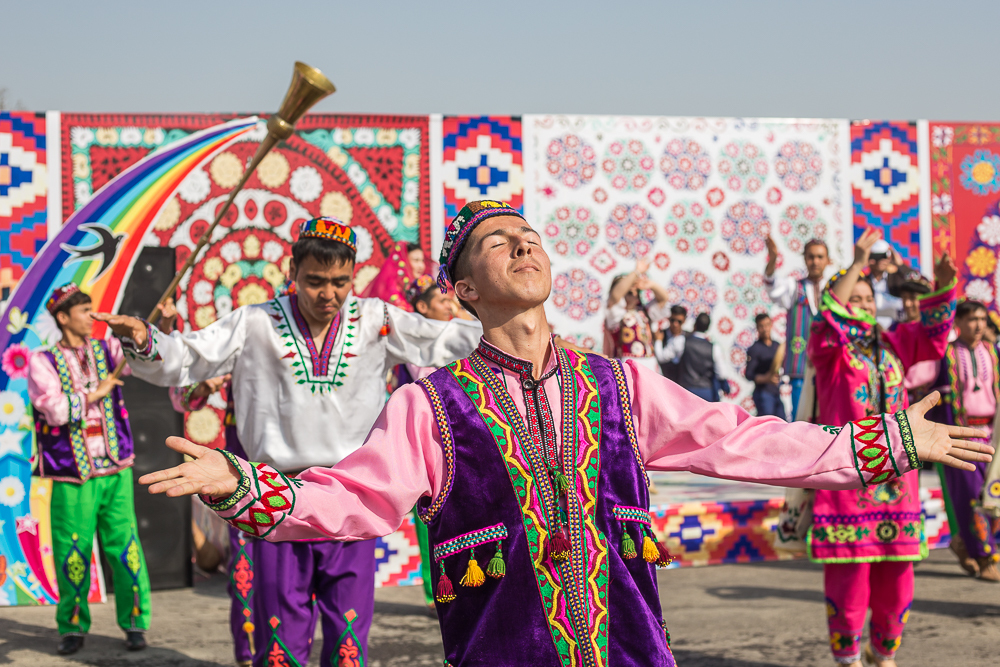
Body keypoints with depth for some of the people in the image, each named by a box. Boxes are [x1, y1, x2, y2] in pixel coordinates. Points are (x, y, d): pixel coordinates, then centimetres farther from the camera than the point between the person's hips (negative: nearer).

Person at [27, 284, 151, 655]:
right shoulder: (43, 362, 2)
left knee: (124, 546, -2)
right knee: (72, 553, 1)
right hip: (72, 477, -2)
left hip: (115, 471, 2)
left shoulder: (106, 349, 11)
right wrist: (94, 394, -11)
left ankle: (134, 622, 8)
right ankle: (72, 627, 15)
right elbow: (54, 409, -11)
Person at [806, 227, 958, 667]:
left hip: (895, 477, 5)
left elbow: (931, 334, 14)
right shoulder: (829, 347, 0)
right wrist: (857, 264, -26)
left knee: (895, 577, 9)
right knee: (849, 576, -3)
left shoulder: (892, 346, 16)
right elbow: (830, 318, -19)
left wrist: (942, 288, -4)